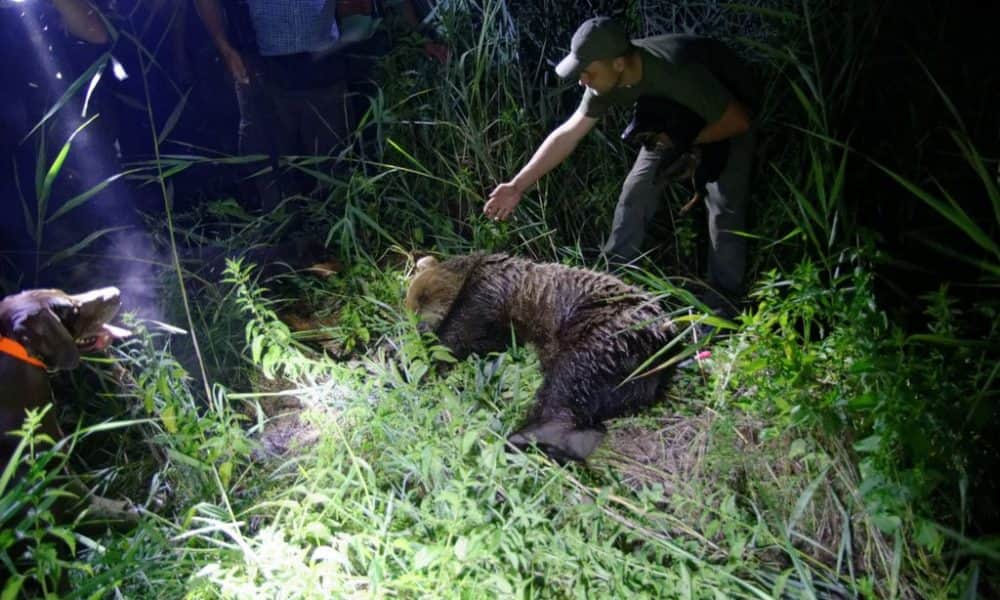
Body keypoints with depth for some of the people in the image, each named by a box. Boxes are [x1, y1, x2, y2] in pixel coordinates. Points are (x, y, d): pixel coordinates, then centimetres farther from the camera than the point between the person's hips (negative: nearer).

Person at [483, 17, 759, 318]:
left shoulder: (675, 72, -43)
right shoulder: (609, 79, -22)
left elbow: (738, 121, -32)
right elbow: (567, 134, -15)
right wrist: (518, 185, -17)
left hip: (731, 114, -6)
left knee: (723, 208, -15)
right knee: (636, 192, 0)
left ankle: (720, 311, -3)